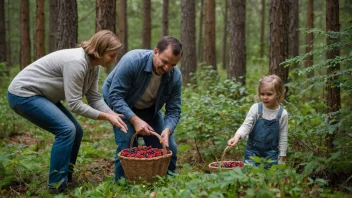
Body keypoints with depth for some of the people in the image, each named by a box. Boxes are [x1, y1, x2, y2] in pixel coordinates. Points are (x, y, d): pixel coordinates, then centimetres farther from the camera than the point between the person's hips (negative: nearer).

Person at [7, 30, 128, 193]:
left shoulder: (93, 65, 0)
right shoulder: (76, 62, -29)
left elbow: (94, 98, 0)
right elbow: (74, 104, -27)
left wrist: (113, 115, -15)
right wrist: (105, 117, -20)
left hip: (41, 95, 10)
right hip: (23, 94, -10)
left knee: (75, 131, 6)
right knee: (66, 129, -18)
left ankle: (65, 178, 16)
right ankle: (57, 185, -9)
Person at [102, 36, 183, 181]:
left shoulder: (175, 76, -22)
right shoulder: (132, 61, -35)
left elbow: (173, 110, -15)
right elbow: (115, 96, -33)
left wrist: (167, 130, -35)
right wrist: (135, 120, -42)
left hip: (148, 109, 4)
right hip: (120, 104, -4)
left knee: (168, 147, -4)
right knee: (127, 143, -24)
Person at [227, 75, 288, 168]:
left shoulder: (282, 114, -8)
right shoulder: (255, 108, -9)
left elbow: (283, 137, -2)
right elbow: (246, 125, -11)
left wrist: (282, 158, -1)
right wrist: (237, 136, -31)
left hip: (271, 153, 0)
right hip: (253, 150, 0)